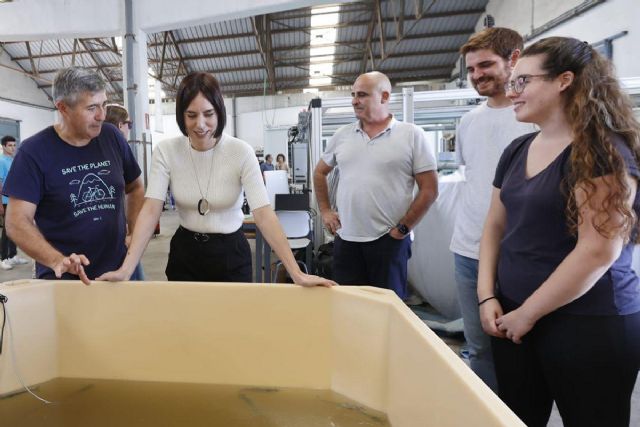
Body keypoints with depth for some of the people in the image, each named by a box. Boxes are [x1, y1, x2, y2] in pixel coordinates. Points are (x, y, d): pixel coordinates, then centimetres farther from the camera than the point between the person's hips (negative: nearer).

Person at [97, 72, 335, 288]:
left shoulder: (241, 152, -16)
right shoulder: (166, 151, -10)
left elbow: (264, 215, -23)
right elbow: (151, 211, -16)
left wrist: (297, 274, -31)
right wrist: (126, 269, -27)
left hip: (231, 254, -1)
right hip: (185, 253, 2)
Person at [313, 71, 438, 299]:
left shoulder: (411, 135, -4)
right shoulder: (342, 135, 8)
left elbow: (429, 190, -5)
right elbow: (319, 172, 20)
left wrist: (402, 228, -8)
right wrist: (325, 211, 11)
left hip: (389, 240, -3)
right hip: (346, 239, 4)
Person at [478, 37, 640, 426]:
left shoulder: (604, 151, -13)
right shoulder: (517, 151, 8)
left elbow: (598, 251, -20)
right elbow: (496, 226, 11)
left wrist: (527, 313, -14)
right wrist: (487, 297, 0)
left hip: (589, 325, -6)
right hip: (513, 319, 6)